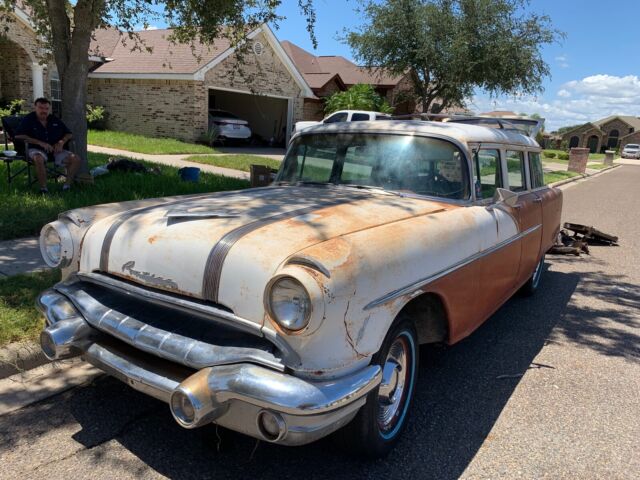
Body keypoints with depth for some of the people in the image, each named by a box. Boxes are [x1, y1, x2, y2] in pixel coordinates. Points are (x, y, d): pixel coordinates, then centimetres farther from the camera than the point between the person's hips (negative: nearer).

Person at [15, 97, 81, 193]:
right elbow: (18, 136, -12)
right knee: (39, 159, -41)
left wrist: (61, 142, -6)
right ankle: (43, 188, -31)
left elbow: (68, 134, 18)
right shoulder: (28, 120, 0)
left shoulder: (55, 120, 14)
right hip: (36, 149, -4)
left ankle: (67, 185, -9)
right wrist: (40, 143, -22)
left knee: (76, 159, -16)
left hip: (55, 150, 4)